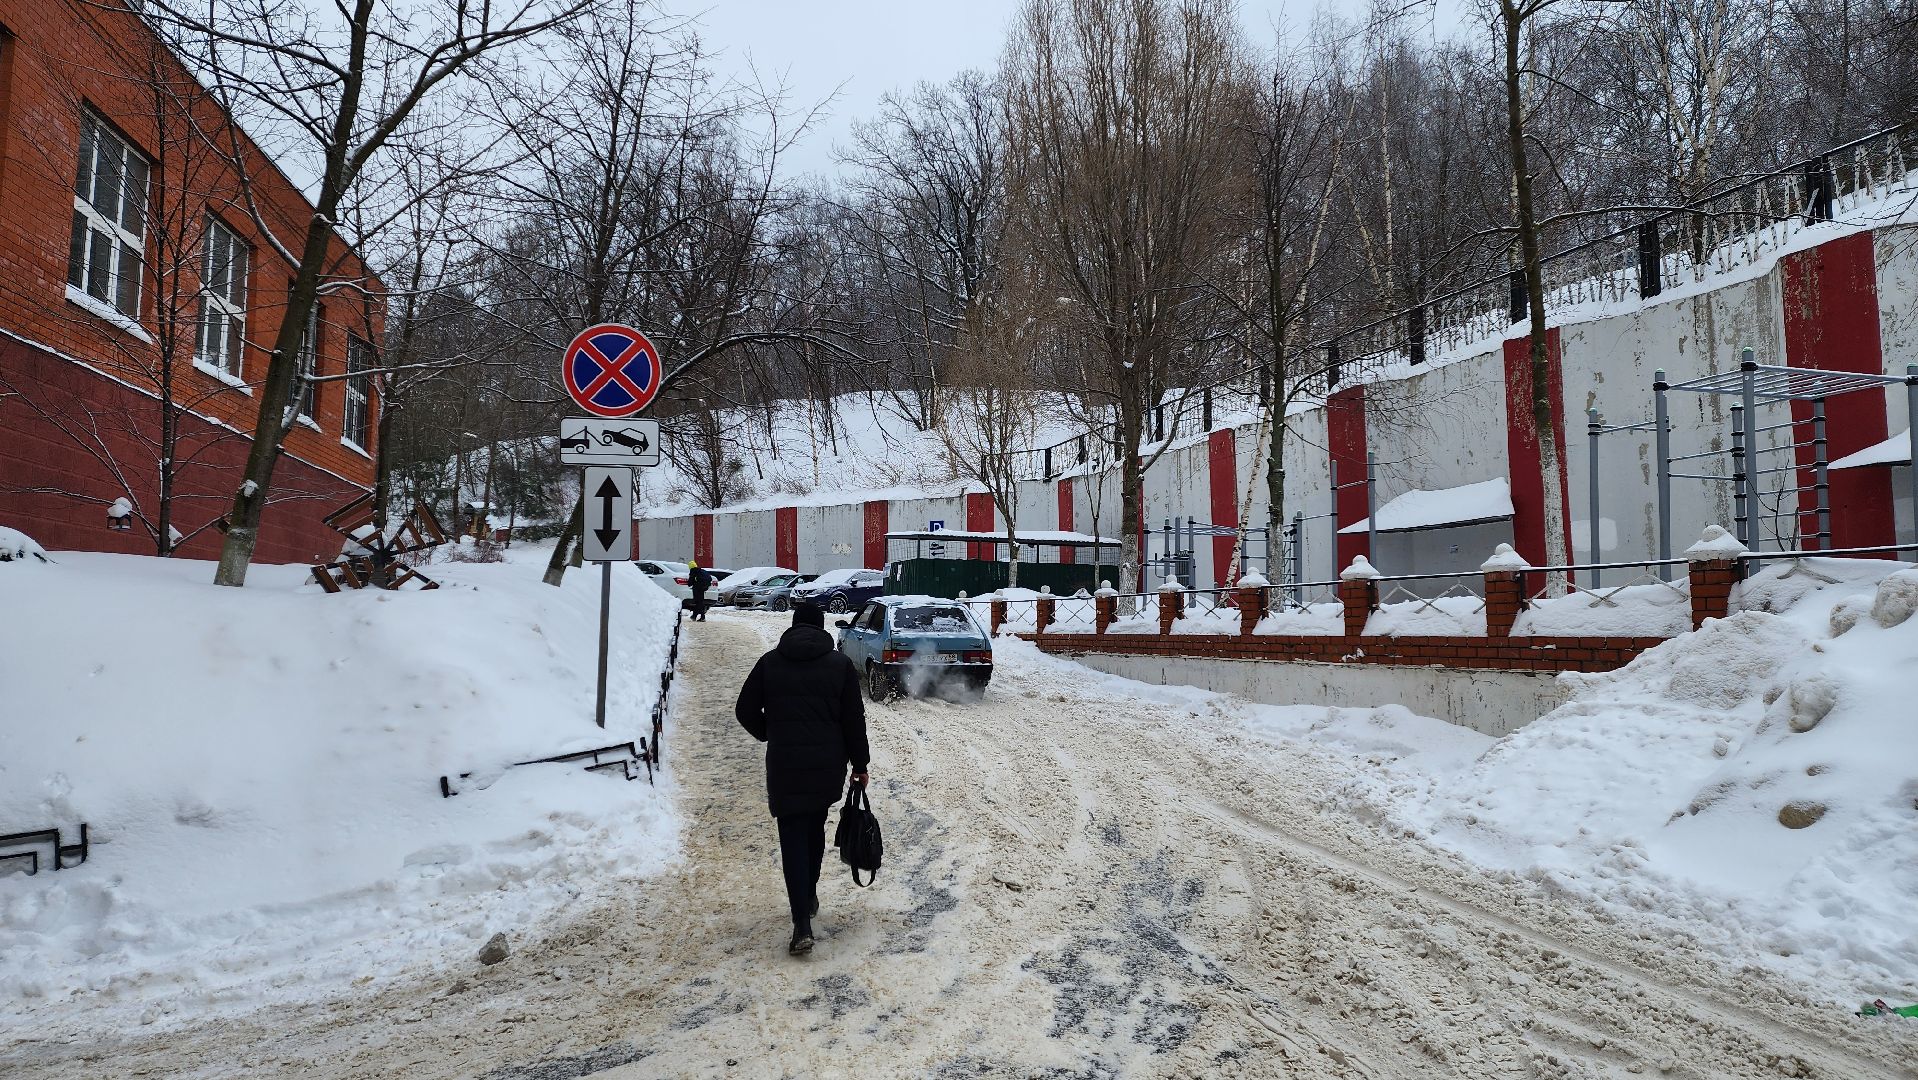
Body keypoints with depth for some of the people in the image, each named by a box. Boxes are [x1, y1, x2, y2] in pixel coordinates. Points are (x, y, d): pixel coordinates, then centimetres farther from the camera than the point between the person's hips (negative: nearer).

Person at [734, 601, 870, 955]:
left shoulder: (770, 662, 1)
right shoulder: (840, 664, 1)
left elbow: (745, 710, 4)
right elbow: (854, 720, -1)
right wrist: (860, 764, 6)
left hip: (784, 766, -2)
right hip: (828, 766, 2)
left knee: (793, 838, -2)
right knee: (815, 829, 22)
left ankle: (802, 925, -11)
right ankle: (809, 897, 37)